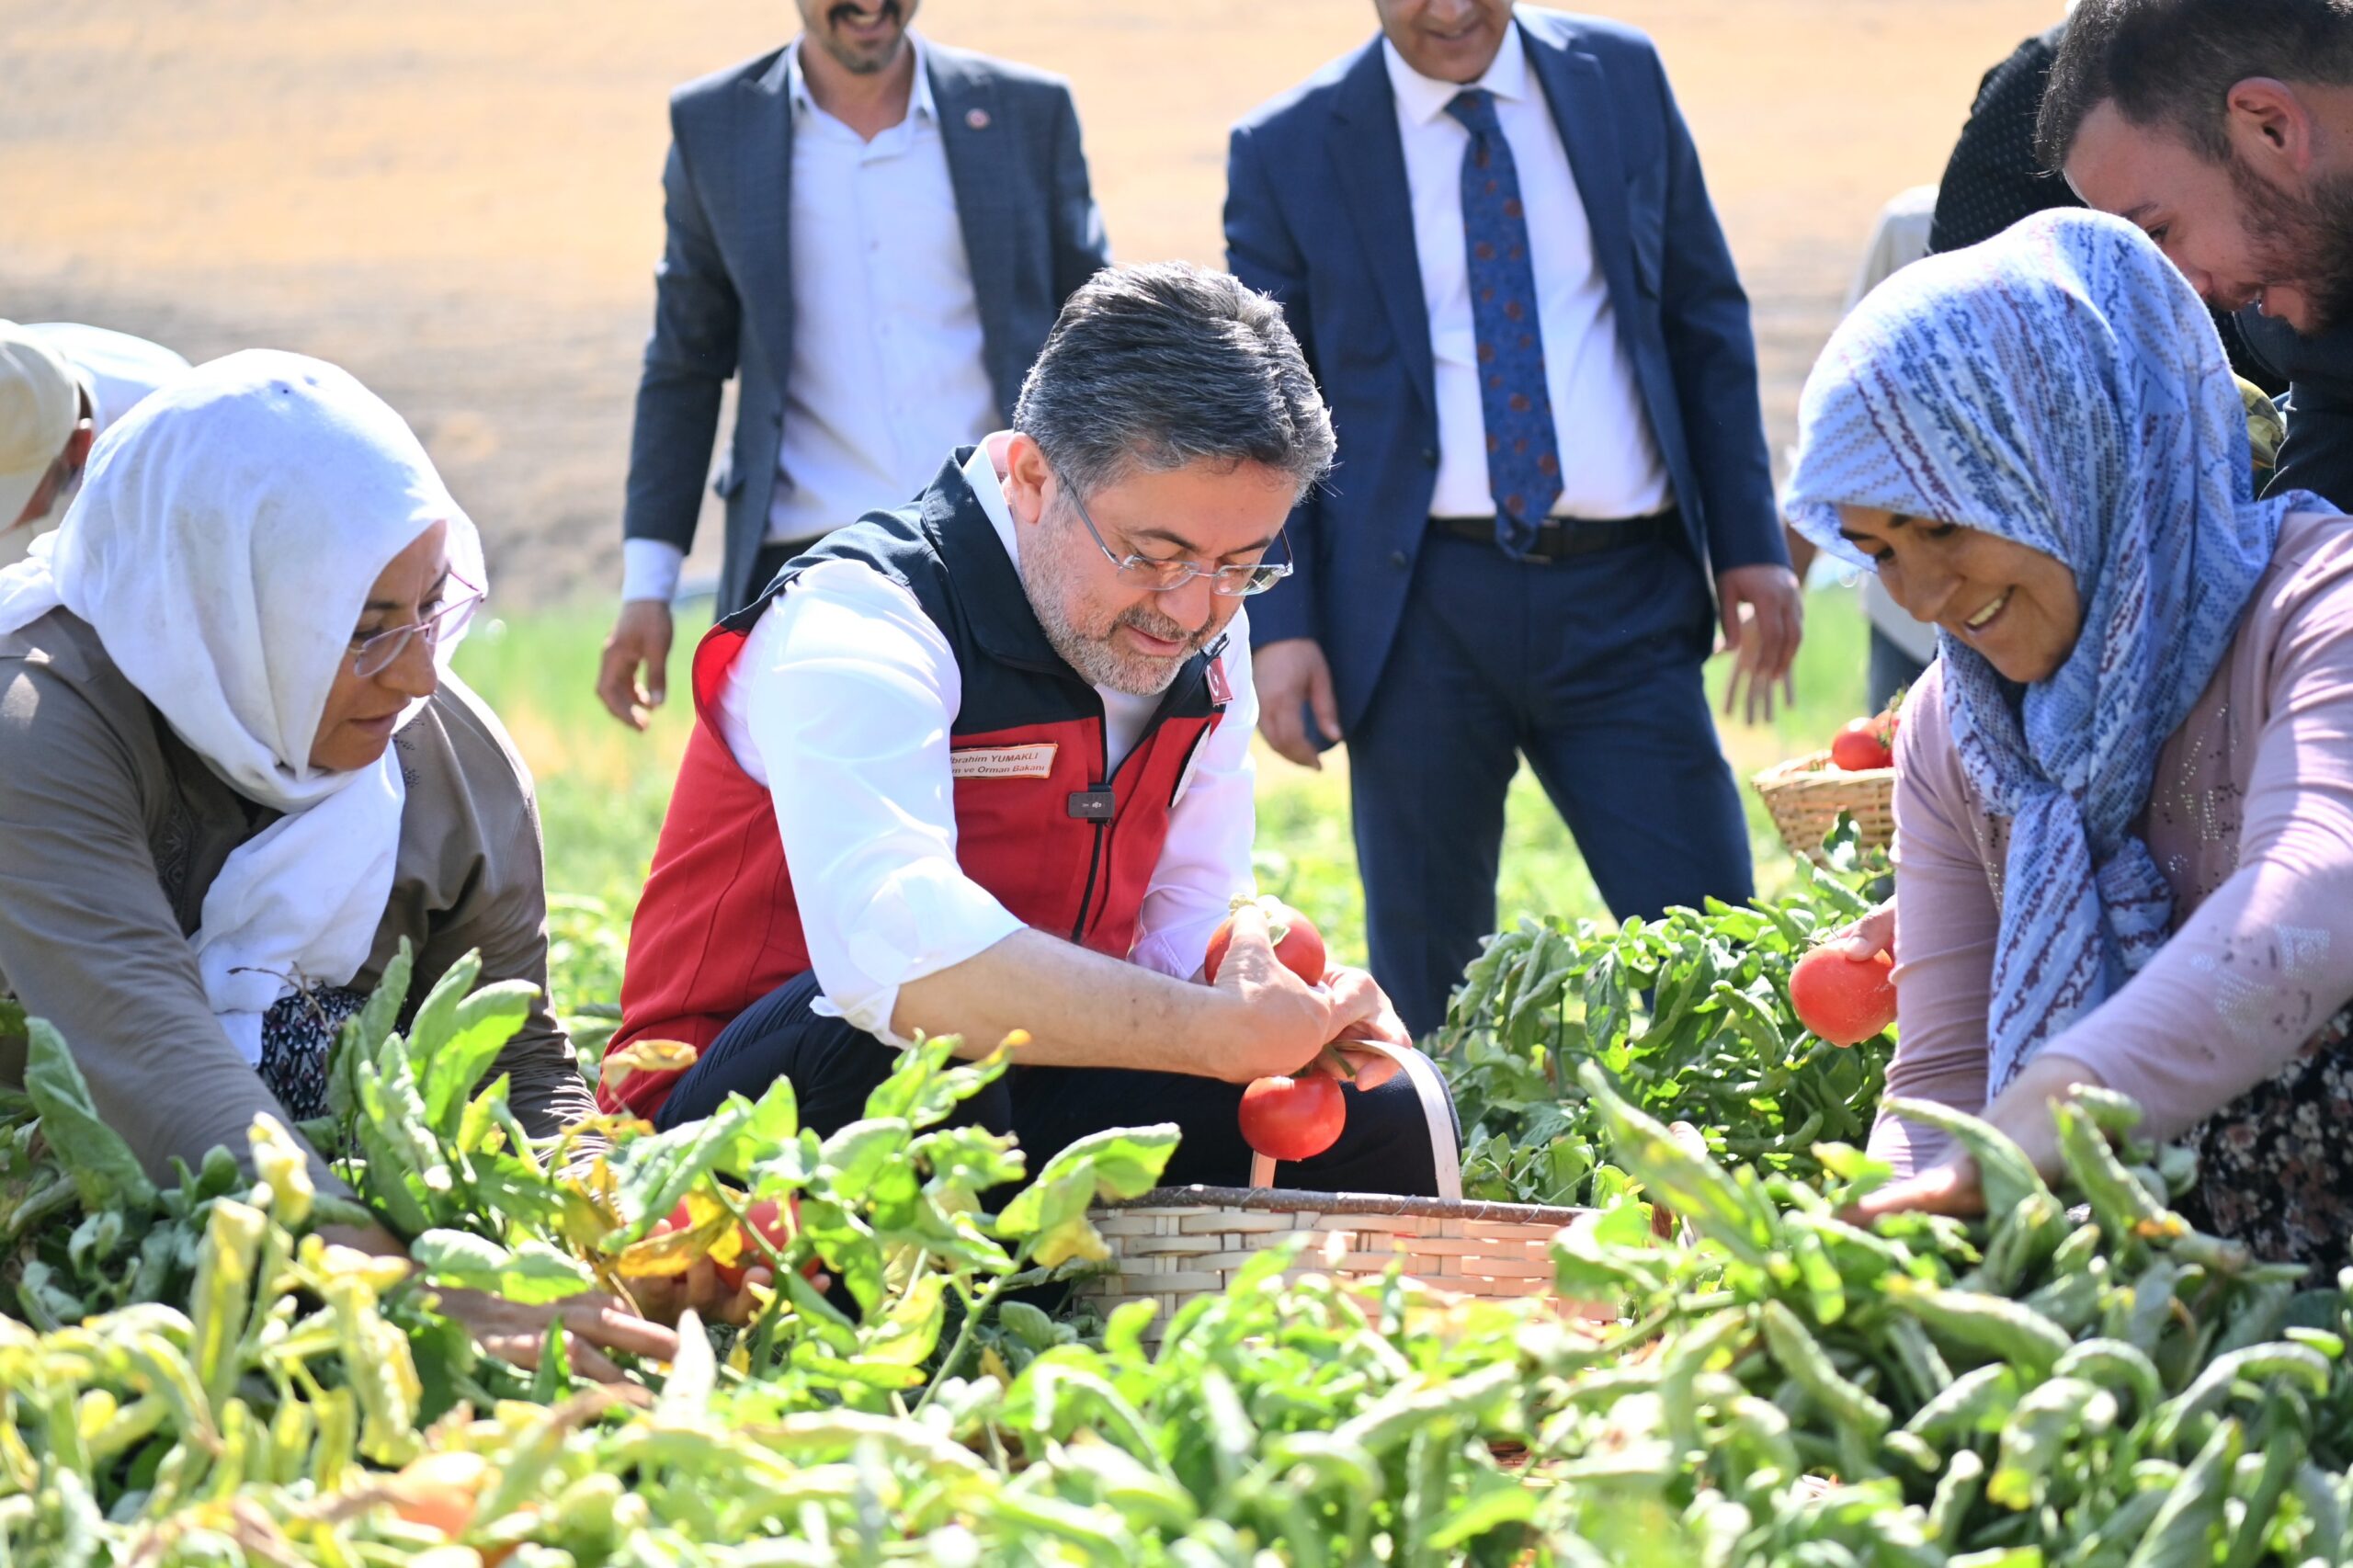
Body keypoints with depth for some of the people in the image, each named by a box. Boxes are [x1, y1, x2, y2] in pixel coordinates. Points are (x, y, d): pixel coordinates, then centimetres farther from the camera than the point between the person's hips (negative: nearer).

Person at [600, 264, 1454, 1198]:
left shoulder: (1201, 634, 3)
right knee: (897, 1040, -39)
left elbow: (1188, 924, 8)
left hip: (1011, 1110, 7)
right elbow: (897, 953, -42)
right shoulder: (856, 622, -24)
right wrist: (1224, 1033, -43)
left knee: (1380, 1113, -8)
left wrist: (1254, 975, -18)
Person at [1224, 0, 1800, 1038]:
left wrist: (1749, 544, 6)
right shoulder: (1286, 152, 2)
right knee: (1429, 976, 5)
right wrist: (1279, 625, -6)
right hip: (1424, 609, -1)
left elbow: (1706, 321, 12)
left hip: (1624, 600, 2)